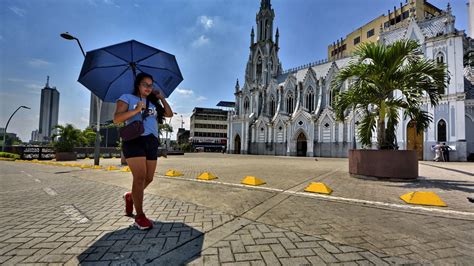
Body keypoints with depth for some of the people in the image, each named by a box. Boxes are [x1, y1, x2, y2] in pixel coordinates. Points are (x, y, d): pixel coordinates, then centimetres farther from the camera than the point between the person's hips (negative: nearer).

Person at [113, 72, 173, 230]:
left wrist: (161, 98, 12)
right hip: (134, 139, -5)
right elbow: (116, 119, -4)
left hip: (152, 141, 6)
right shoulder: (127, 98, 9)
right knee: (140, 177, -13)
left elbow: (169, 114, 14)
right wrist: (136, 110, -16)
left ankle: (130, 197, 36)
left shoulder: (153, 103, 22)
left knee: (148, 178, 7)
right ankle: (139, 216, -3)